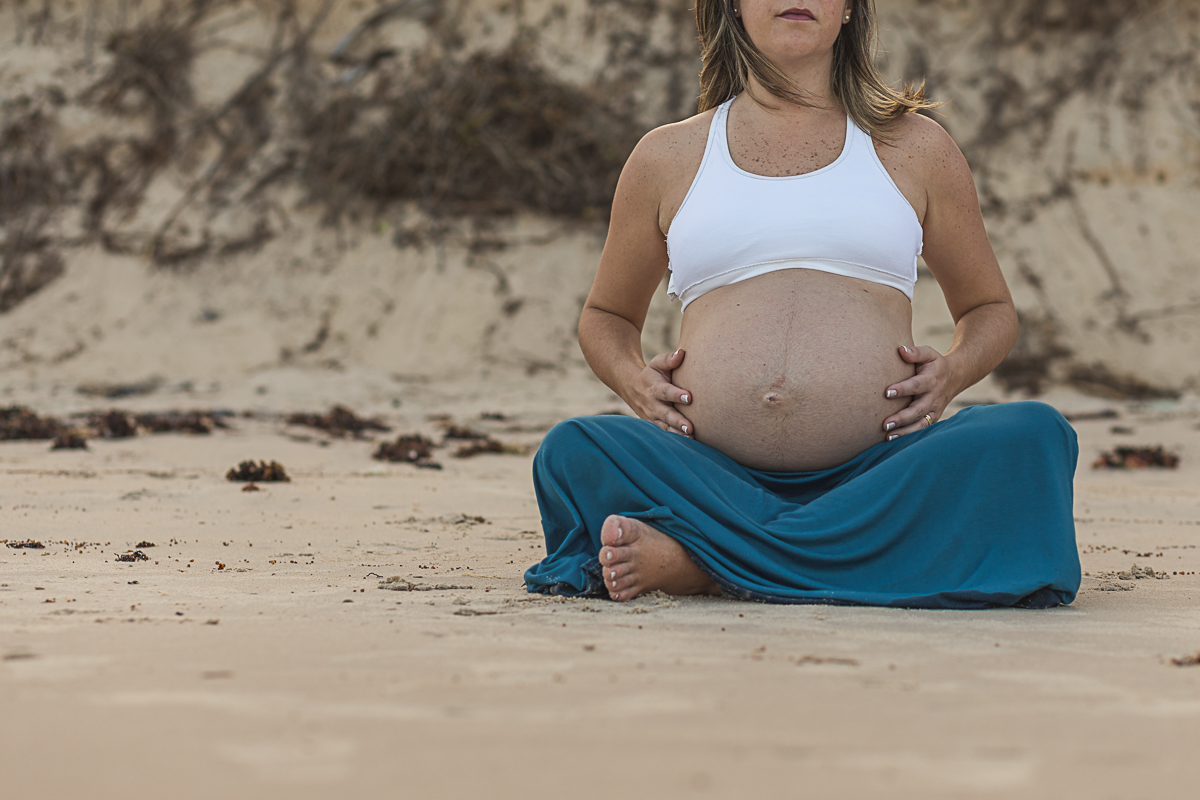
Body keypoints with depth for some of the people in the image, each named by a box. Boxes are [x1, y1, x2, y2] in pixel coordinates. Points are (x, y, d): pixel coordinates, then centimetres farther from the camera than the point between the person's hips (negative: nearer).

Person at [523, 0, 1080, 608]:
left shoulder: (912, 148, 17)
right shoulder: (667, 159, 17)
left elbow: (989, 308, 26)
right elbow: (607, 316, 28)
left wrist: (953, 372, 2)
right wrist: (632, 379, 4)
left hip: (876, 471, 1)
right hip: (714, 474, 0)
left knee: (1033, 436, -30)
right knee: (572, 451, -29)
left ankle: (694, 559, -32)